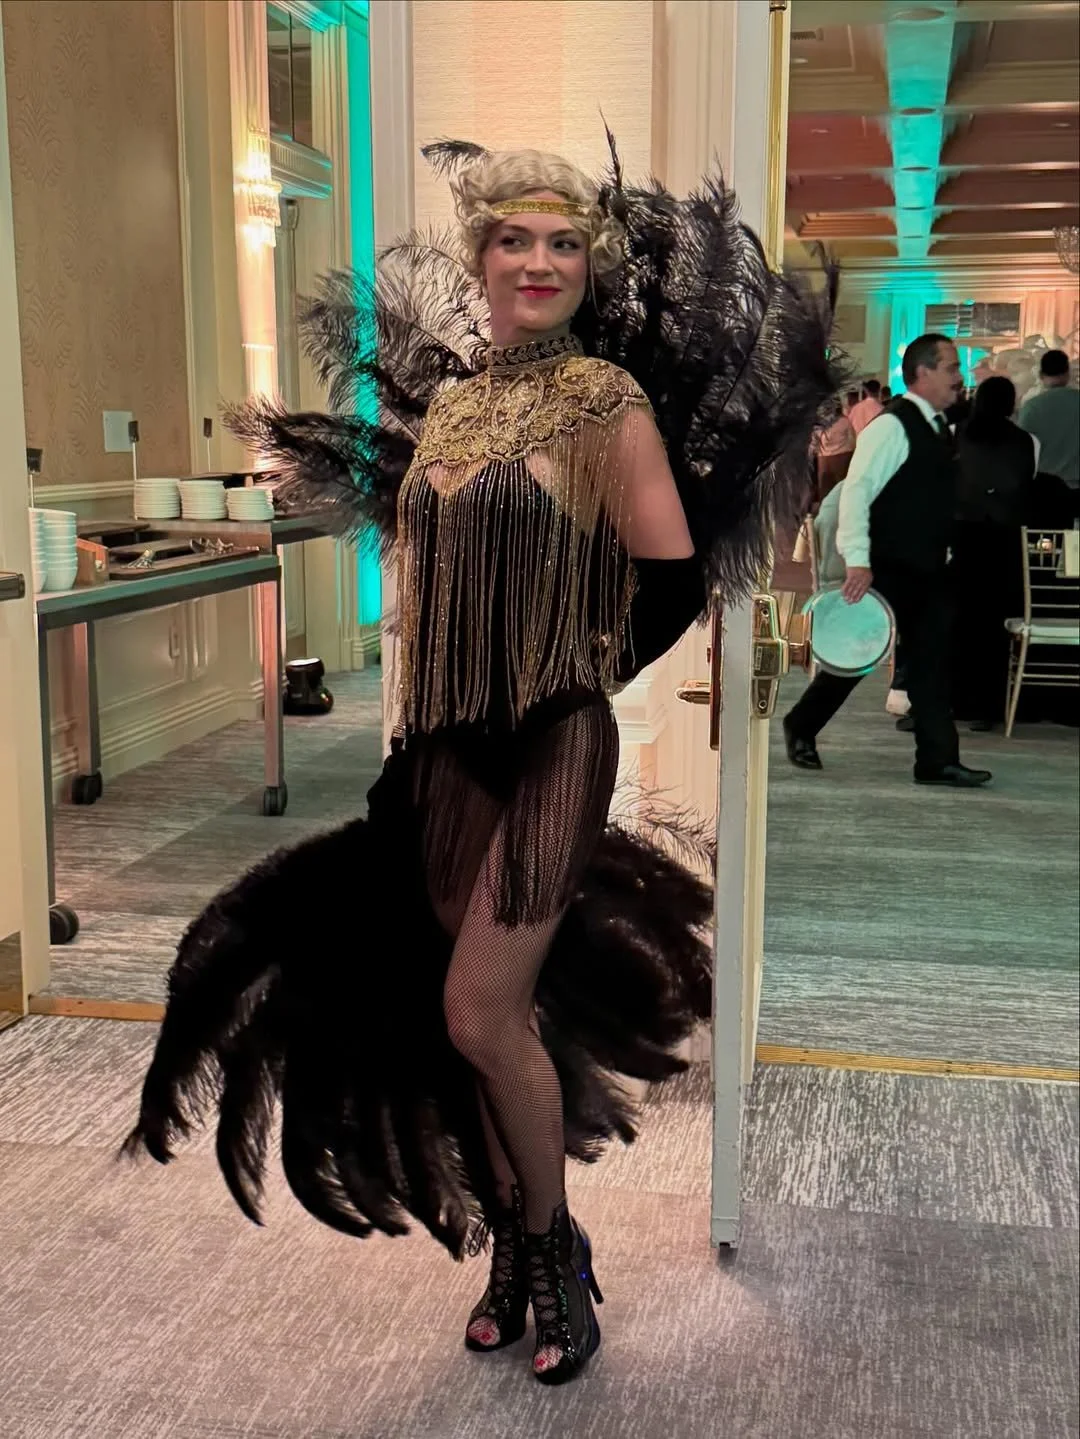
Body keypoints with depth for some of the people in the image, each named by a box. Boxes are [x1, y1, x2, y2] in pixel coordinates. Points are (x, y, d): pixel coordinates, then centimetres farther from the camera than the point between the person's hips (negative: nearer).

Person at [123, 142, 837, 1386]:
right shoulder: (445, 399, 11)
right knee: (499, 1017, 12)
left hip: (551, 747, -5)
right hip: (448, 748, 6)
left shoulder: (606, 395, -7)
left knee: (479, 1017, -8)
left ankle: (553, 1248, 16)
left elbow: (676, 575, -10)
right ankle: (519, 1248, 29)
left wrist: (578, 672, 0)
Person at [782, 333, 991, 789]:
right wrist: (857, 560, -27)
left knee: (932, 661, 5)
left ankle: (937, 759, 8)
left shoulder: (937, 427, 13)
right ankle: (801, 728, 21)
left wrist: (942, 554, 19)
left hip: (927, 570, 8)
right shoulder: (891, 425, -14)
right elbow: (856, 490, -20)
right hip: (886, 570, -8)